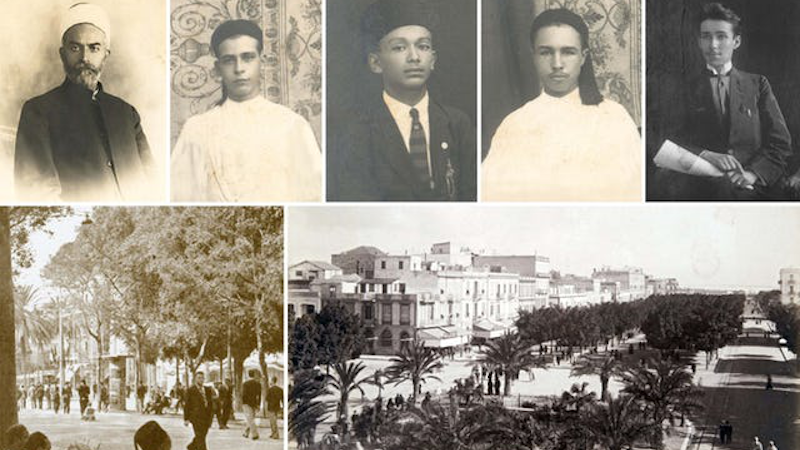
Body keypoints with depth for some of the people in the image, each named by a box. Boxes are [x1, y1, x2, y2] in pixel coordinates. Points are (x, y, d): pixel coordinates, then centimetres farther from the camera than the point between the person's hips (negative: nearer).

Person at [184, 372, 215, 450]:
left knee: (201, 437, 13)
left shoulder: (208, 390, 13)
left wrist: (211, 416, 8)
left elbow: (211, 403, 14)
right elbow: (187, 405, -2)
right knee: (200, 438, -9)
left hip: (207, 417, 5)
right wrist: (186, 419, -4)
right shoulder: (190, 390, -1)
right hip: (196, 417, -5)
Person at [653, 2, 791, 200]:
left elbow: (780, 143, 10)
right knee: (664, 175, -33)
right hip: (700, 183, 1)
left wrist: (753, 173, -11)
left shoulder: (757, 85, 18)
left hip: (752, 188, -1)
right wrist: (706, 156, -18)